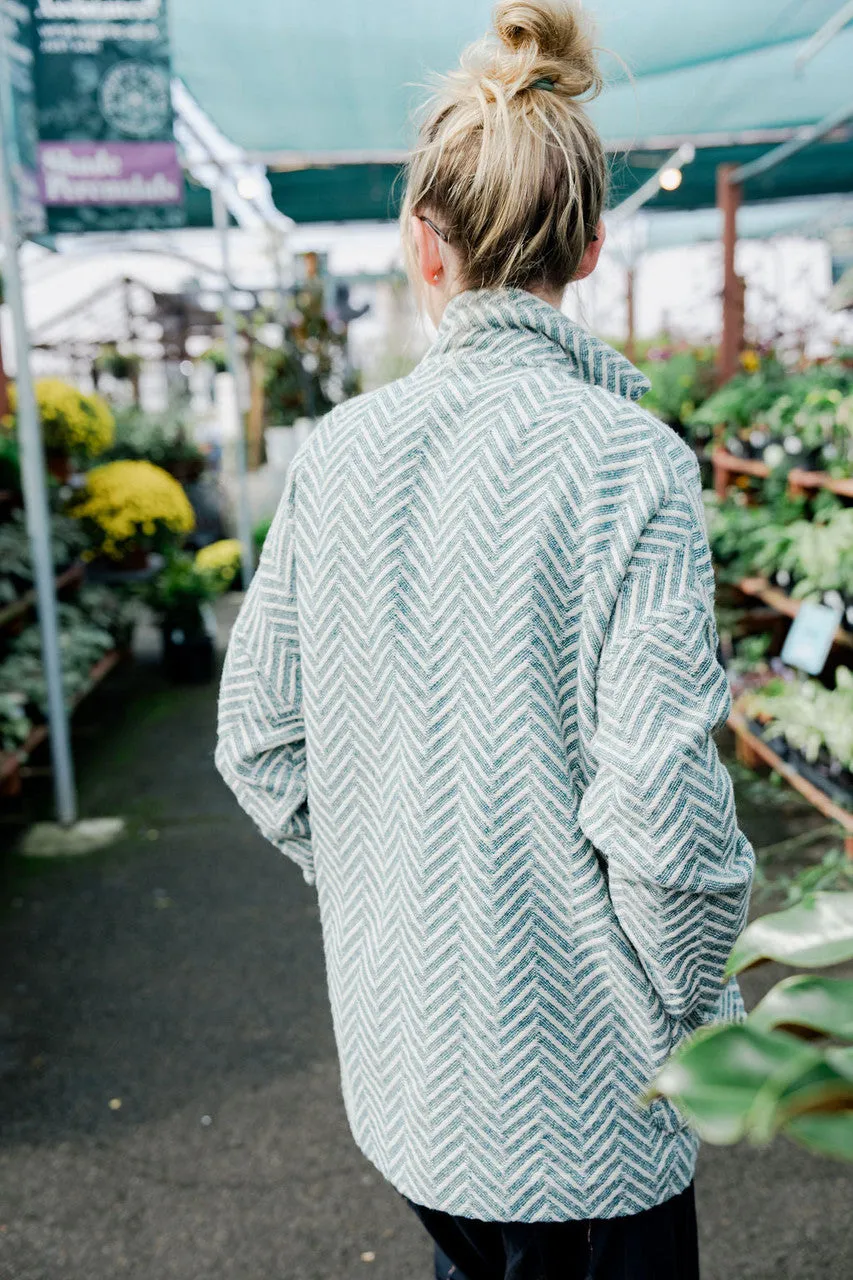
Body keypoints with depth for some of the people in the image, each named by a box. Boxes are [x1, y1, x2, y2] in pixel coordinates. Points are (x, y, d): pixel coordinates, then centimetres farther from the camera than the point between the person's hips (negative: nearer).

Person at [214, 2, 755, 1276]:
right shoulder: (626, 456, -19)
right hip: (571, 1089, -4)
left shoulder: (339, 448, -5)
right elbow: (658, 803, -22)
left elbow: (259, 740, 1)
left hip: (397, 1048, 5)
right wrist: (696, 1012, -4)